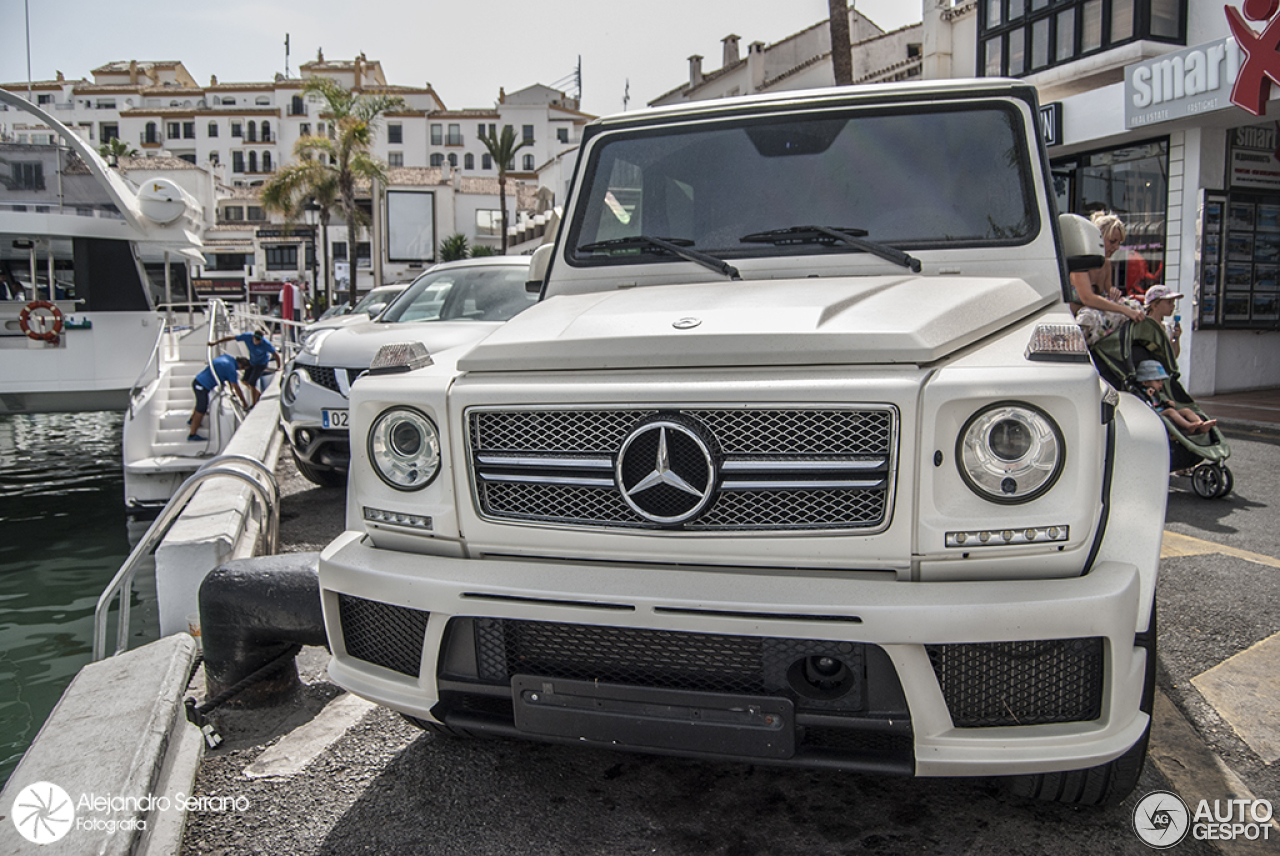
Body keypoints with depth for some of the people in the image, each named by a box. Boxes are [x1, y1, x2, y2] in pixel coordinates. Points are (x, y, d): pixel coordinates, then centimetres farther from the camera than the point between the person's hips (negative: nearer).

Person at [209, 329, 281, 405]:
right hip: (252, 361, 6)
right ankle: (258, 393, 34)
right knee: (244, 381, 10)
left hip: (261, 363, -6)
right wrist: (215, 342, -9)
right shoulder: (247, 336, -23)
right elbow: (230, 338, -13)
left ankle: (254, 404, 5)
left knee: (251, 383, -11)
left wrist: (278, 367, -13)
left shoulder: (266, 344, -34)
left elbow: (276, 354, -21)